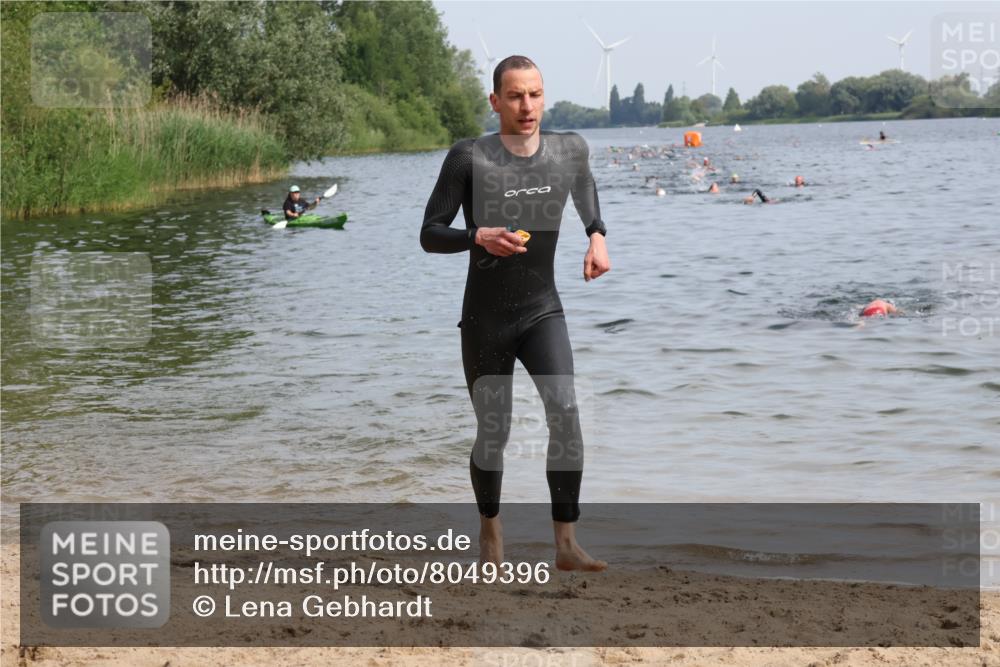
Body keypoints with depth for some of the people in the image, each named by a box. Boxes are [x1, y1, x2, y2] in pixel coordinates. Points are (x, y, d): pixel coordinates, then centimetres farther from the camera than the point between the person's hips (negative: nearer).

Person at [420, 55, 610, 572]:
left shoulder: (570, 150, -1)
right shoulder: (469, 158, -13)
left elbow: (587, 201, 20)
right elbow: (430, 234, -10)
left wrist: (597, 237, 0)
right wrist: (479, 237, -29)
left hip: (543, 311, 2)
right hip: (486, 319, -2)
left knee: (565, 409, -21)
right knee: (493, 434, 7)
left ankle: (566, 543, -18)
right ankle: (490, 527, 35)